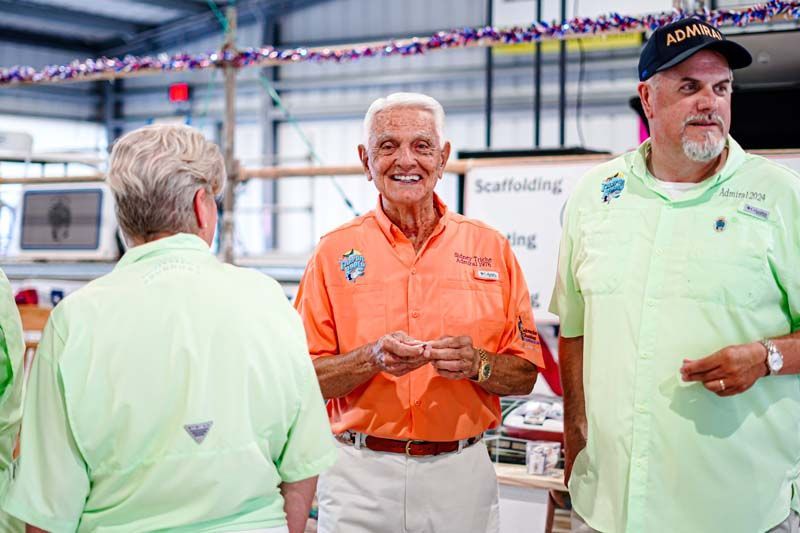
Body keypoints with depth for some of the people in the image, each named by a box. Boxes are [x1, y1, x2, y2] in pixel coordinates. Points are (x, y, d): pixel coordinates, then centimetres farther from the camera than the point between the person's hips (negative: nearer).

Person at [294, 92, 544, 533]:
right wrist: (372, 358, -19)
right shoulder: (335, 252, 0)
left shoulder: (490, 248, 3)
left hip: (462, 476, 1)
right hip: (360, 477, -1)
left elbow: (524, 376, 4)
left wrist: (476, 363, -15)